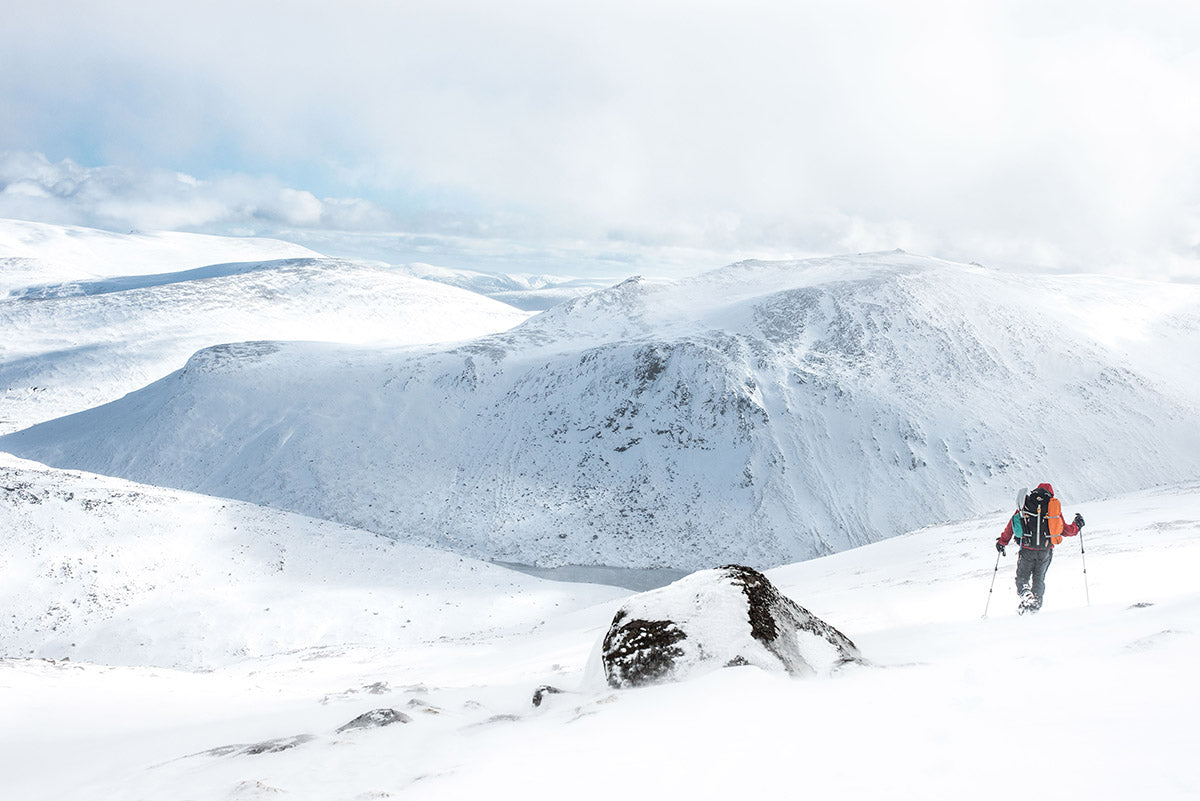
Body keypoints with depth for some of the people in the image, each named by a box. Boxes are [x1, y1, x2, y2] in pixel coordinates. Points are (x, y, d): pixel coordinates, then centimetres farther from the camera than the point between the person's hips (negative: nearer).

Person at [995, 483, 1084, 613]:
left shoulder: (1026, 505, 4)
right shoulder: (1054, 506, 6)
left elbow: (1011, 525, 6)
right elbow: (1065, 530, 12)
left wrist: (1002, 542, 17)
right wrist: (1077, 526, 33)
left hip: (1027, 549, -1)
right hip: (1046, 551, 1)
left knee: (1022, 577, 12)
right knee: (1039, 578, 19)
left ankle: (1026, 596, -15)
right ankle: (1035, 605, 11)